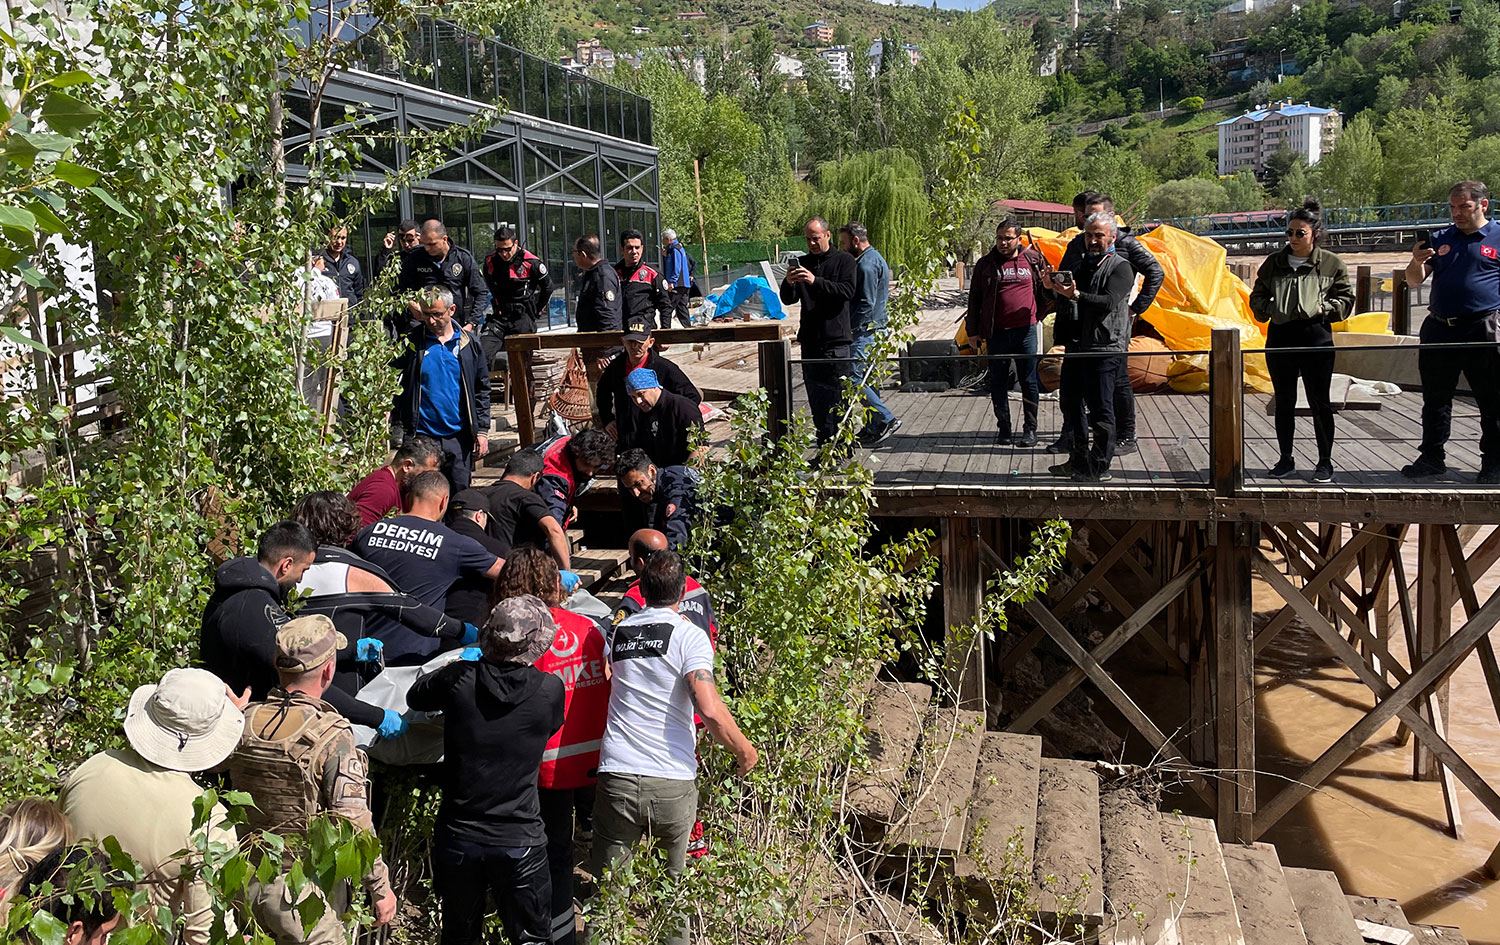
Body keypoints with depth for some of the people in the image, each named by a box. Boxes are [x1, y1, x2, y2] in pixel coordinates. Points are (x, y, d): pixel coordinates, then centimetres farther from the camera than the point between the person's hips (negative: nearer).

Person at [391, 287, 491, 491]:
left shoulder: (468, 343, 4)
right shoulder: (412, 342, 0)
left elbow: (482, 389, 8)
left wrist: (482, 430, 3)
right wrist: (398, 426, -5)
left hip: (459, 436, 1)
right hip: (421, 436, -1)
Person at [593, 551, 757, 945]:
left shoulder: (617, 632, 8)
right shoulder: (688, 635, -6)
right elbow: (709, 710, -17)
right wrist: (745, 752, -3)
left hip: (617, 777, 2)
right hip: (672, 783, -2)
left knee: (607, 888, 13)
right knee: (677, 882, 21)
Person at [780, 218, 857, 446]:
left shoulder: (843, 260, 2)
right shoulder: (802, 263, 13)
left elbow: (847, 291, -13)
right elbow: (788, 300, 9)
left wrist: (815, 281, -24)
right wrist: (788, 283, -13)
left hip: (835, 341, -5)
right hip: (810, 340, 5)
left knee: (837, 397, -5)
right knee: (816, 399, 7)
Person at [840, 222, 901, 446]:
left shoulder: (866, 264, -16)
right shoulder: (875, 258, 18)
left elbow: (866, 304, -22)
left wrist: (848, 327, -16)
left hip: (865, 332, -11)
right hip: (874, 329, 11)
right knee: (867, 378, 13)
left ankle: (886, 419, -9)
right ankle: (874, 427, 19)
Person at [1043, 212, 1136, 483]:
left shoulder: (1119, 267, -3)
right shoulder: (1077, 263, 17)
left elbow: (1108, 302, -19)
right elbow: (1062, 302, 17)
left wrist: (1076, 295, -31)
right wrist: (1051, 286, -5)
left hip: (1104, 349, -7)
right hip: (1075, 346, 7)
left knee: (1101, 409, -4)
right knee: (1071, 404, 13)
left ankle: (1099, 468, 3)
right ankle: (1079, 461, 25)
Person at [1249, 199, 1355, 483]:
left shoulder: (1331, 264, 0)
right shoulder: (1274, 262, 9)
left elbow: (1346, 297, 4)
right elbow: (1257, 295, 18)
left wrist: (1322, 308, -11)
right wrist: (1264, 310, -1)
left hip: (1316, 337, -3)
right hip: (1280, 337, 3)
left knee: (1319, 402, 2)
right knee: (1283, 402, 10)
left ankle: (1325, 462, 12)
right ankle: (1285, 458, 21)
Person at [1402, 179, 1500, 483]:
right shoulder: (1439, 239, 13)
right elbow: (1414, 280, 11)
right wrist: (1417, 262, -11)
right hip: (1440, 329, 4)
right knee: (1435, 399, 11)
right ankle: (1432, 457, 21)